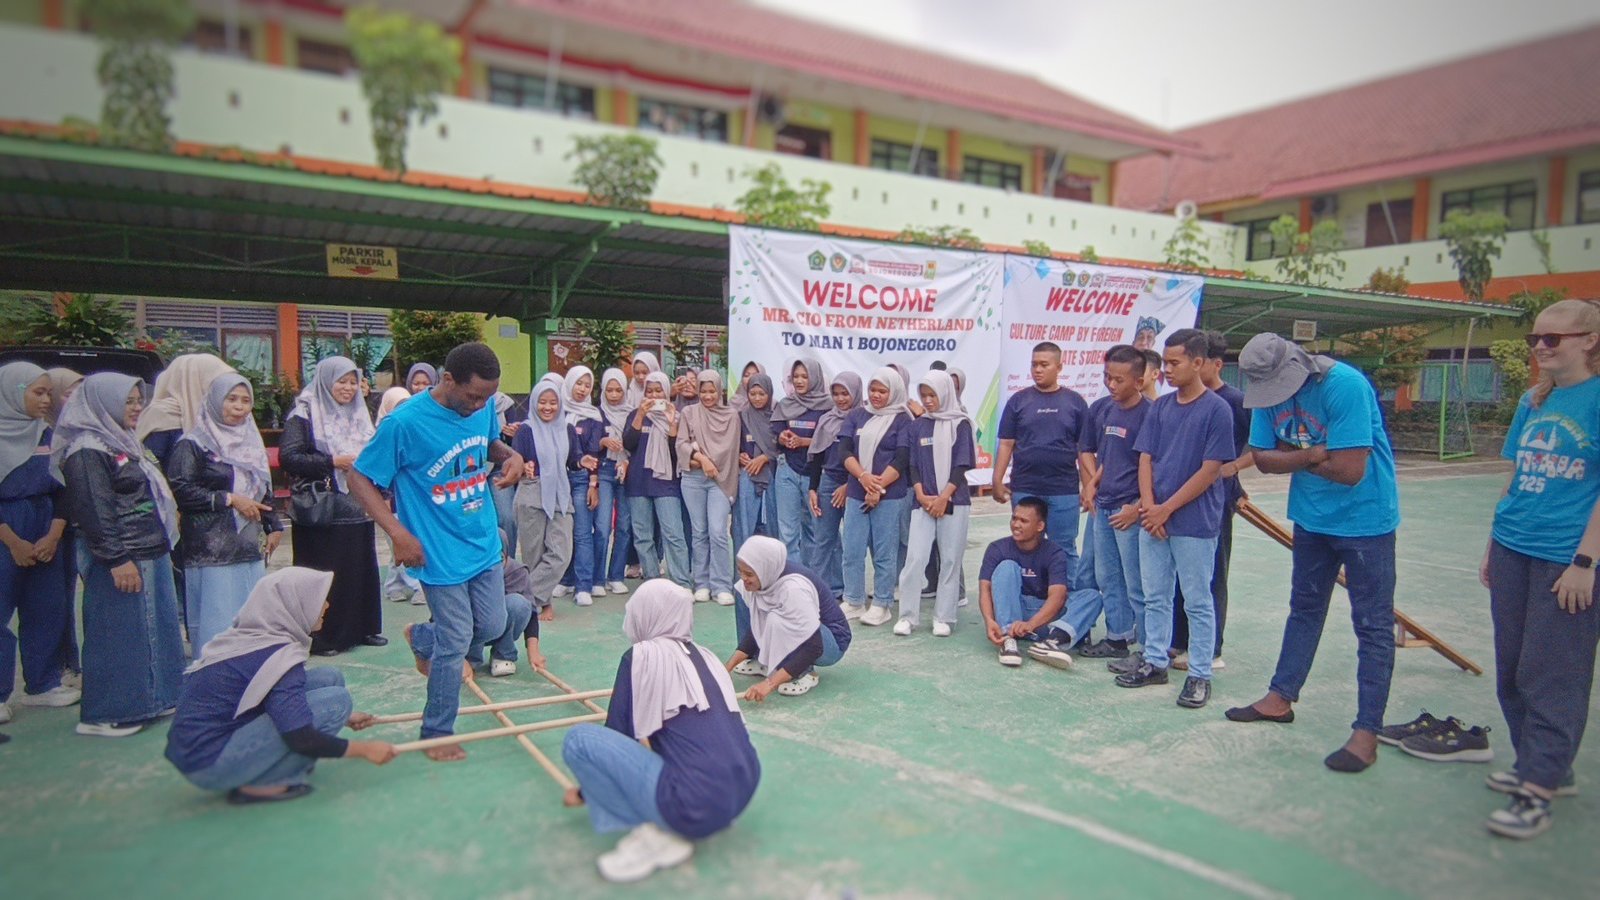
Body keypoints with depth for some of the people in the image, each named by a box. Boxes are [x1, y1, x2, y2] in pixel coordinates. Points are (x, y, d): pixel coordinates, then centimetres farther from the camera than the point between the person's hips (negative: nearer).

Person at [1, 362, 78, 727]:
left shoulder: (47, 434, 9)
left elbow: (61, 488, 8)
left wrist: (54, 536, -4)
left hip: (45, 535, 5)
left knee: (48, 609, 7)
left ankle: (43, 685, 18)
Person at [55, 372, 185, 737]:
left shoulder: (124, 443, 16)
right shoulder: (87, 451, -13)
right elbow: (94, 512, -18)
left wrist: (163, 547, 21)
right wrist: (118, 560, -20)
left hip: (153, 553, 10)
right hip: (122, 561, -9)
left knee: (156, 628, 15)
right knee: (120, 634, -1)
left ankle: (152, 699, 26)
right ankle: (106, 714, 10)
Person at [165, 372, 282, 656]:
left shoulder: (251, 443, 17)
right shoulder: (193, 444, -4)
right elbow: (180, 489, -15)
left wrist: (273, 526, 15)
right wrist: (229, 499, -17)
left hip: (251, 547, 7)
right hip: (213, 550, -6)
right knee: (218, 621, -6)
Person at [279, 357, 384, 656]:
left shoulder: (359, 415, 15)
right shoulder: (304, 415, -5)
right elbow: (287, 457, -15)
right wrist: (333, 462, -19)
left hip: (357, 509, 6)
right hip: (321, 512, -6)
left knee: (362, 571, 9)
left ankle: (363, 627, 21)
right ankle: (321, 637, 10)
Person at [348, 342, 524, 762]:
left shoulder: (485, 407, -4)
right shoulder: (405, 422, -20)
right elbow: (359, 479, -12)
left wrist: (511, 456, -8)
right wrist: (398, 533, -20)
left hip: (484, 544, 6)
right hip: (441, 553, -6)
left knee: (492, 627, 15)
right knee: (455, 643, 0)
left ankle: (423, 636, 44)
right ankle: (437, 734, 21)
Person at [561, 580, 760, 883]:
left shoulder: (641, 656, -2)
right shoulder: (703, 655, 16)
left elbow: (617, 731, 5)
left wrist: (585, 791, 23)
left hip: (698, 805, -8)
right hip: (744, 790, 8)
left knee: (578, 739, -2)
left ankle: (655, 833, -2)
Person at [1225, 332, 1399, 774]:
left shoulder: (1345, 386, -26)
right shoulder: (1269, 389, -6)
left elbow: (1350, 470, -28)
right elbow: (1263, 458, -5)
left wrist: (1292, 456, -15)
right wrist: (1311, 455, -22)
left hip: (1364, 518, -7)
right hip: (1311, 516, 7)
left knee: (1373, 623, -1)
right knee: (1304, 608, 18)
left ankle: (1367, 732, 3)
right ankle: (1281, 698, 31)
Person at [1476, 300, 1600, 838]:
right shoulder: (1534, 401, 11)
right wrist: (1493, 543, 16)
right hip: (1512, 551, 7)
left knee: (1550, 676, -1)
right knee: (1512, 670, 14)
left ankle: (1537, 794, 7)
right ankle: (1547, 768, 29)